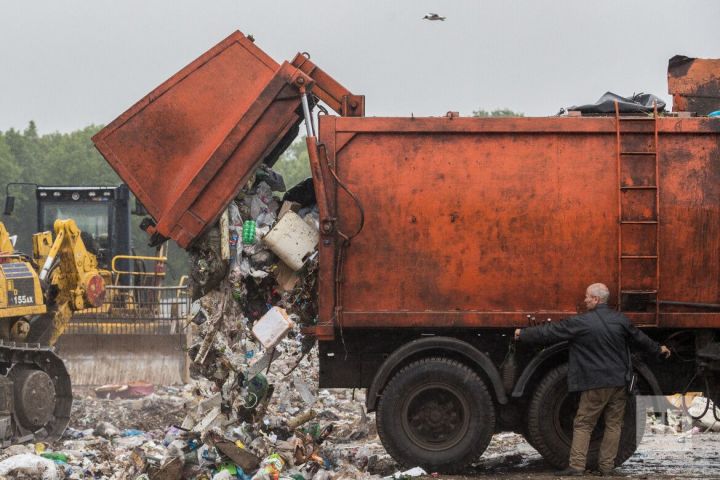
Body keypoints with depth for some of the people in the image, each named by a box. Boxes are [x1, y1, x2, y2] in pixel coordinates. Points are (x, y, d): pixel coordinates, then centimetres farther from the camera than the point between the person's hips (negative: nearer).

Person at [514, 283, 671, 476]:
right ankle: (607, 466, 10)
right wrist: (659, 349, 38)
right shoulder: (620, 320, 4)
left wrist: (522, 334, 11)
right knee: (613, 424, 10)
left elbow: (549, 332, -2)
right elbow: (640, 338, 18)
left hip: (595, 384, -4)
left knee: (583, 425, 2)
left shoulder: (581, 323, -9)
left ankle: (577, 466, -4)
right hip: (619, 381, 4)